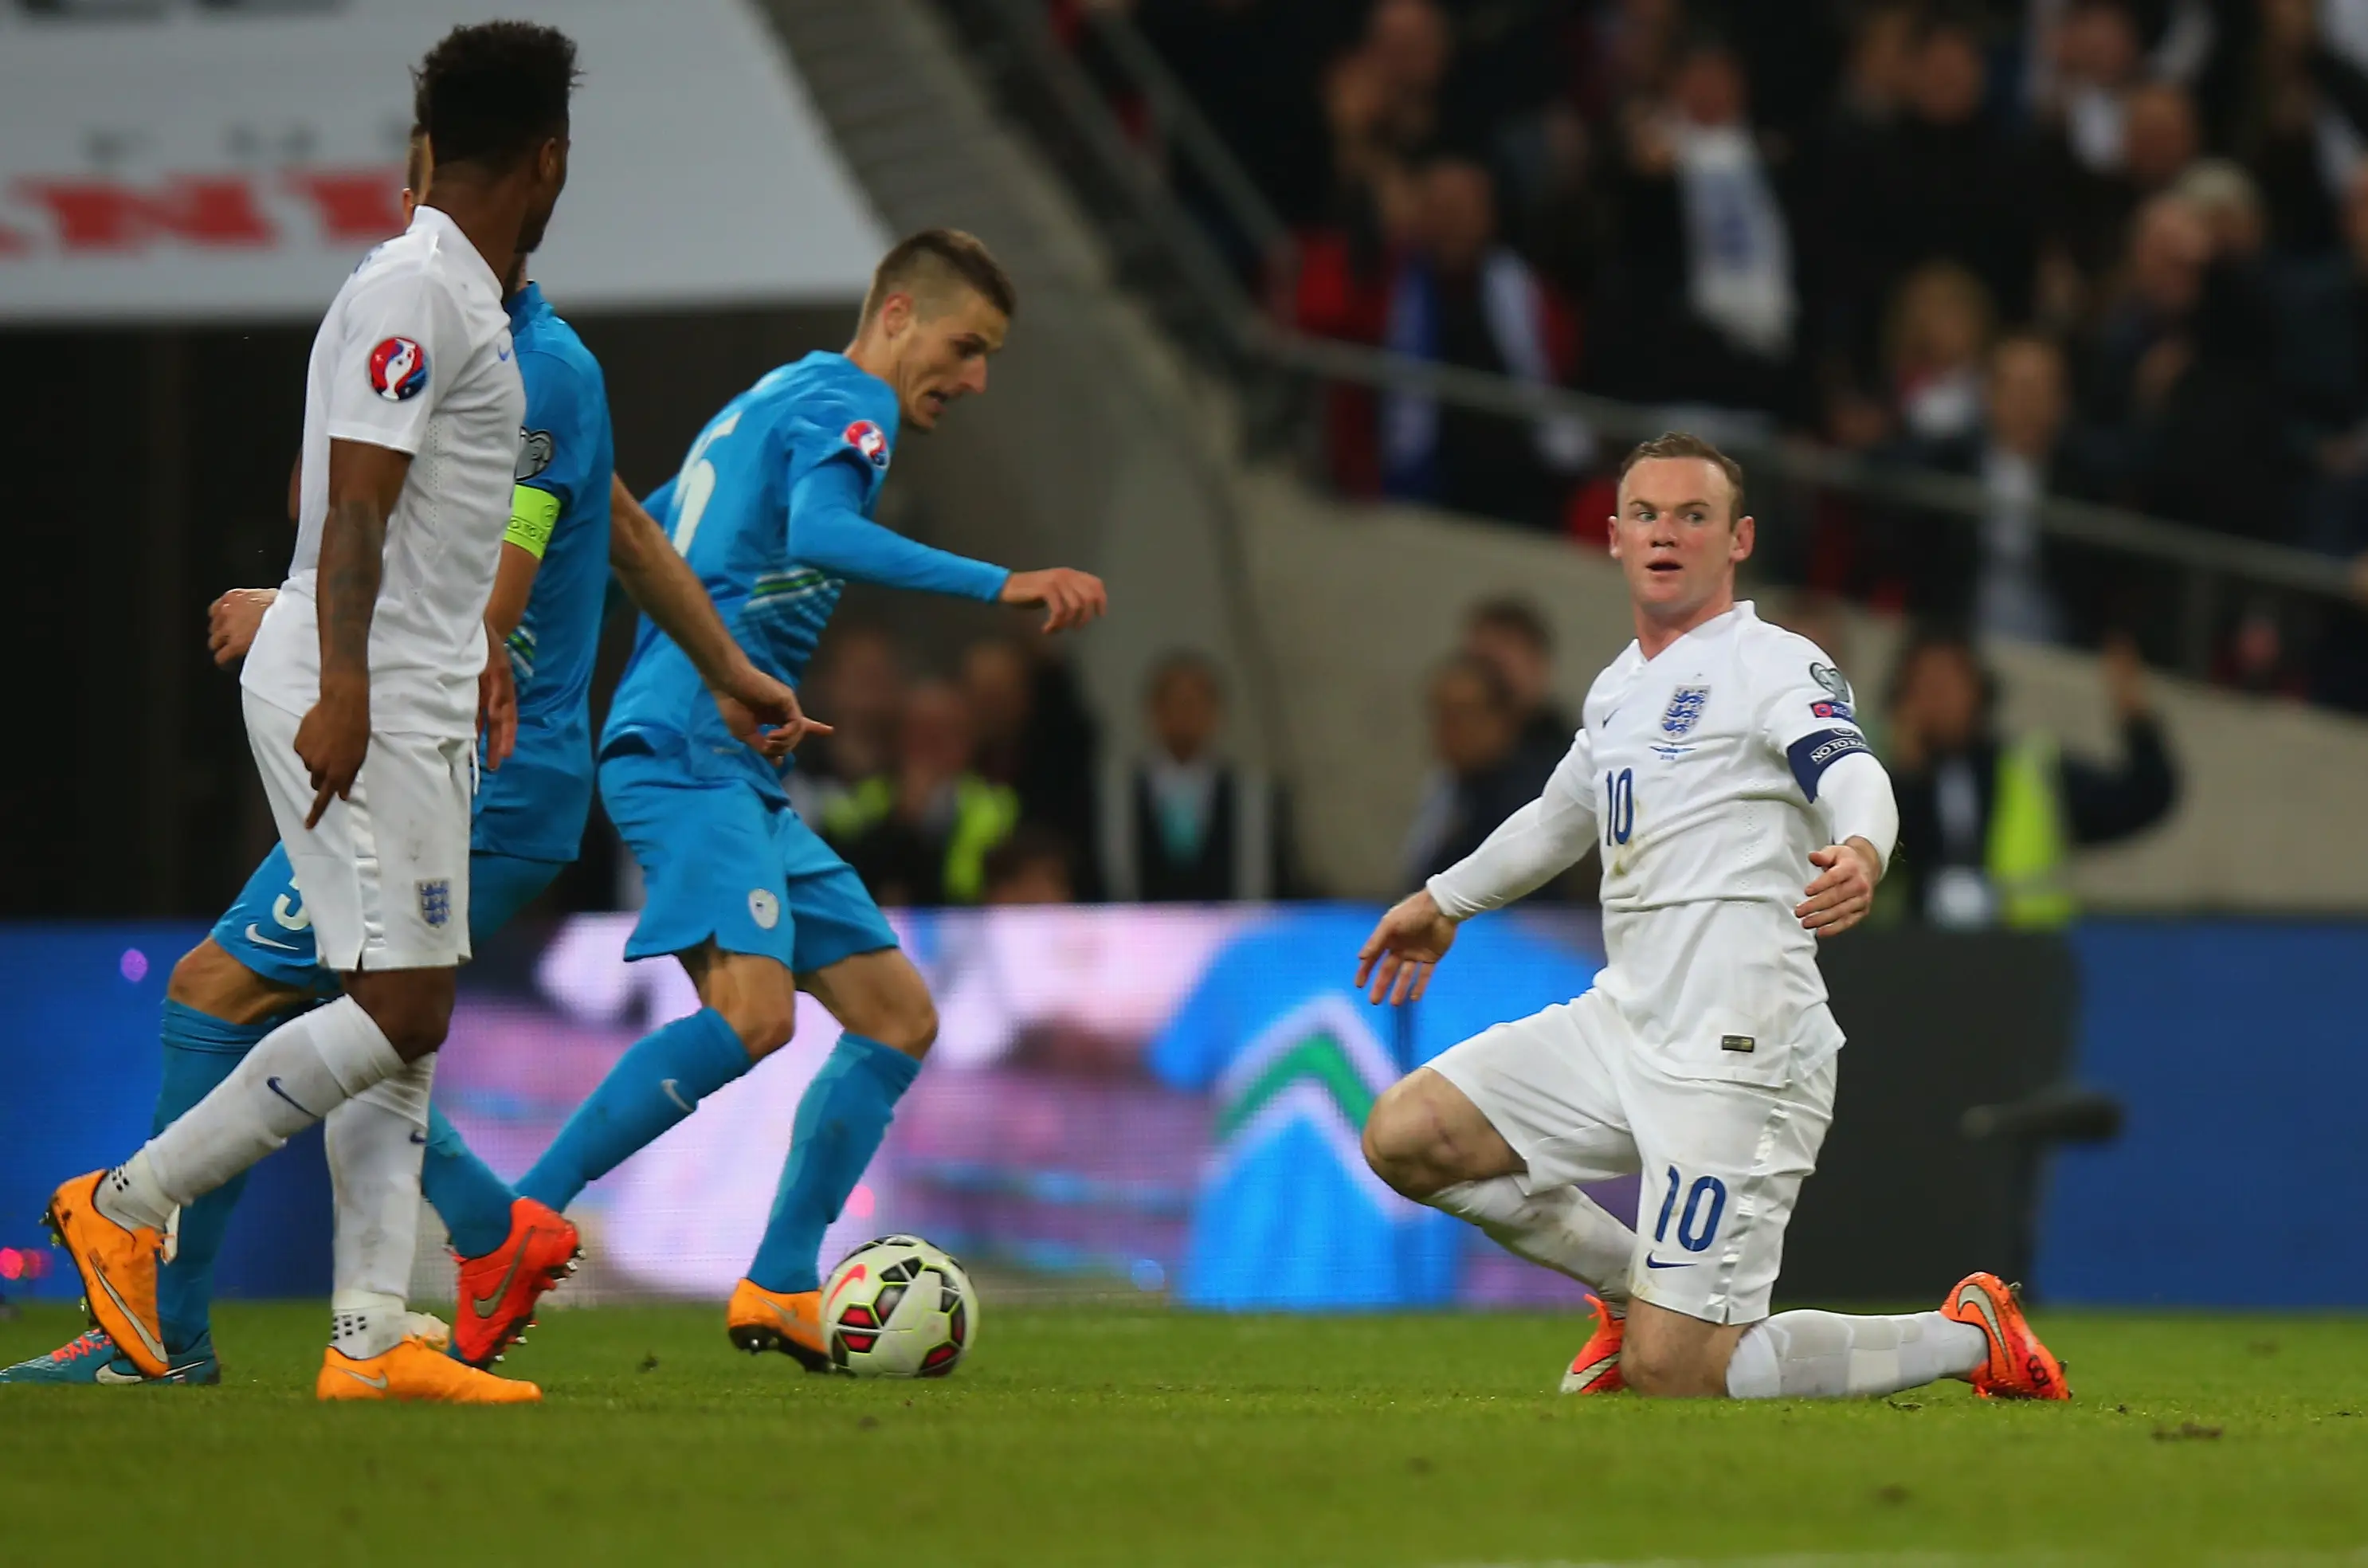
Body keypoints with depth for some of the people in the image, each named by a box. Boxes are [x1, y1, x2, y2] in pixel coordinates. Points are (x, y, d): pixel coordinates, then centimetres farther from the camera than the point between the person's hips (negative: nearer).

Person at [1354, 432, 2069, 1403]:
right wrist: (1447, 900, 51)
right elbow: (1563, 815, 38)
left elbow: (1852, 775, -28)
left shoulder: (1774, 666, -7)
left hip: (1735, 1057, -8)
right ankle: (1635, 1291, 17)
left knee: (1673, 1374, -14)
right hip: (1621, 1024, 8)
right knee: (1405, 1137, -2)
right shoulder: (1618, 689, 17)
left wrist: (1860, 851, -51)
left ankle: (1969, 1337, 8)